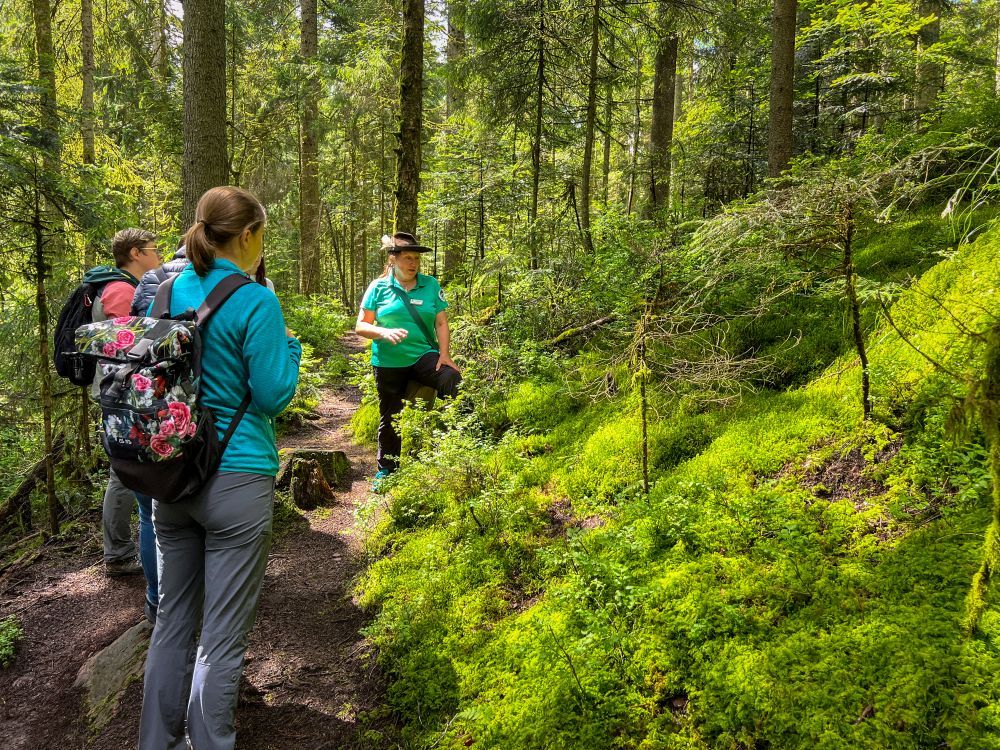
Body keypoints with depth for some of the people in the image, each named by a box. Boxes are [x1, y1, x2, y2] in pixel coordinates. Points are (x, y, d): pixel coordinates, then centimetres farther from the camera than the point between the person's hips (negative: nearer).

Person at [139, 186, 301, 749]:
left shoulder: (167, 291, 5)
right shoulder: (255, 302, -14)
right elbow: (274, 396, -11)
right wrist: (289, 345, 5)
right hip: (236, 479, -7)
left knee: (173, 620, 19)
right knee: (223, 637, 6)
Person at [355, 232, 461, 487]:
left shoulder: (430, 285, 2)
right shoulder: (379, 287, -1)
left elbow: (441, 323, 2)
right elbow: (361, 326, -1)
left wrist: (444, 353, -12)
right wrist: (384, 332, -20)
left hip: (424, 355, 0)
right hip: (388, 362, 0)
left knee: (452, 379, -30)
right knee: (390, 418, 11)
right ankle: (386, 470, 32)